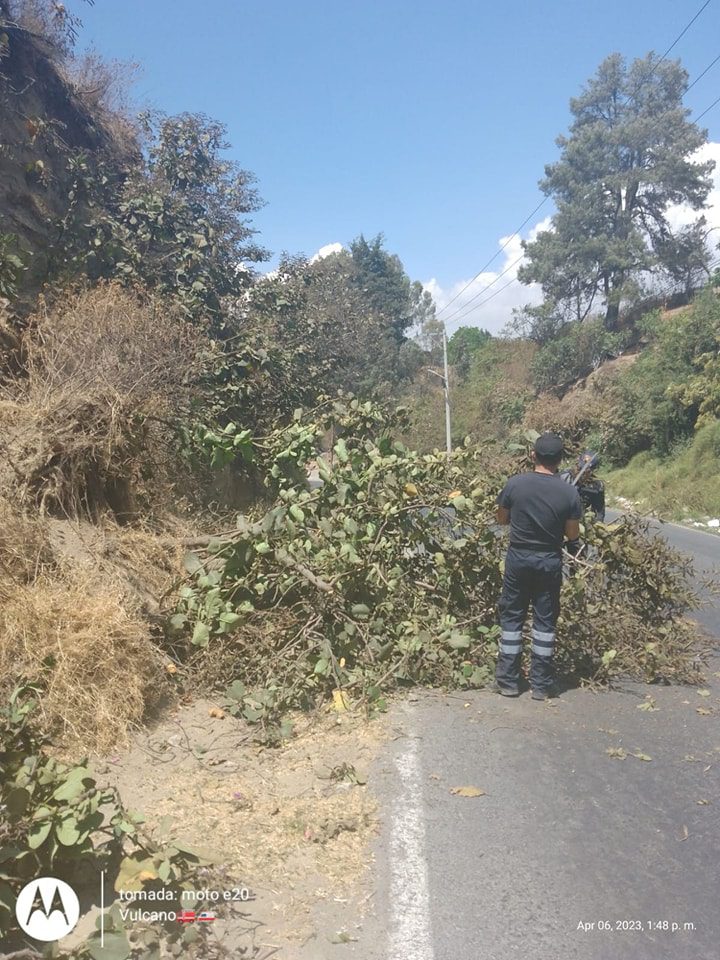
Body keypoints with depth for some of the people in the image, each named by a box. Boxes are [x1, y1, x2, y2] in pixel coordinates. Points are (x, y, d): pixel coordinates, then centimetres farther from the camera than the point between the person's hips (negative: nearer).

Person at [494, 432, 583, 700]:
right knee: (545, 621, 9)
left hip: (518, 558, 0)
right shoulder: (569, 493, -9)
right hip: (549, 562, 0)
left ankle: (508, 681, 14)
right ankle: (541, 685, 14)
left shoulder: (515, 484, -9)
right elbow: (572, 534, -1)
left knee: (512, 618, 10)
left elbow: (501, 519, 4)